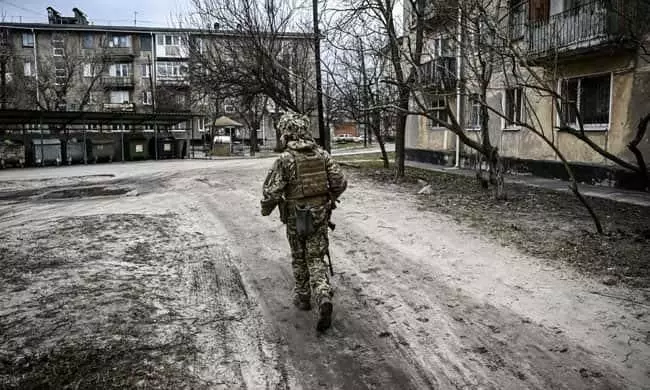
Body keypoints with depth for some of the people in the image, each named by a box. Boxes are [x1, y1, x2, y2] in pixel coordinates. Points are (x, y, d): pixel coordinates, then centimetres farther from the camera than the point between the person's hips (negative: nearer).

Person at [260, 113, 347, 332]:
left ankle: (303, 297, 31)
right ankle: (324, 298, -13)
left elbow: (272, 190, -15)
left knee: (299, 258, 18)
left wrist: (265, 209, 5)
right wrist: (330, 199, 18)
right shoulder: (322, 154, 0)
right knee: (316, 260, 8)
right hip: (320, 215, 3)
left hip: (296, 218, -3)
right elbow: (340, 181, 0)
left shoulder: (285, 159, -14)